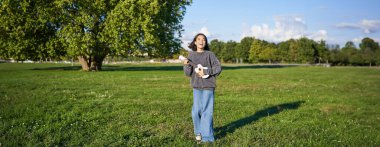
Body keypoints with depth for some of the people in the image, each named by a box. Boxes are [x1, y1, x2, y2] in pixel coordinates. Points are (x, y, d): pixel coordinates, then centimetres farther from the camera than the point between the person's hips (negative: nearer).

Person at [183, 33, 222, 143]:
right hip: (196, 87, 3)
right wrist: (186, 65, -18)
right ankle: (199, 132, 25)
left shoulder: (209, 54, -3)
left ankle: (207, 136, 6)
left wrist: (205, 72, -16)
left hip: (208, 86, -3)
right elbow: (188, 73, 2)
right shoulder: (191, 55, 5)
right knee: (196, 111, 4)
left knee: (206, 111, -1)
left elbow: (218, 68, -5)